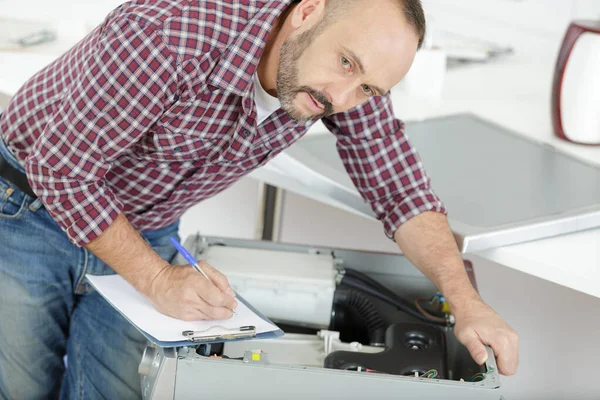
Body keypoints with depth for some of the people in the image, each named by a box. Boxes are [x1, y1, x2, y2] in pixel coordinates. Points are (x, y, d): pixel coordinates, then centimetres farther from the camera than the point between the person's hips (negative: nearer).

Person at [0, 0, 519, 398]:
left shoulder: (348, 84, -19)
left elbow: (400, 188, -10)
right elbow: (61, 168, -30)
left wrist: (464, 300, -22)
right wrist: (160, 280, -31)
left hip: (143, 232, 5)